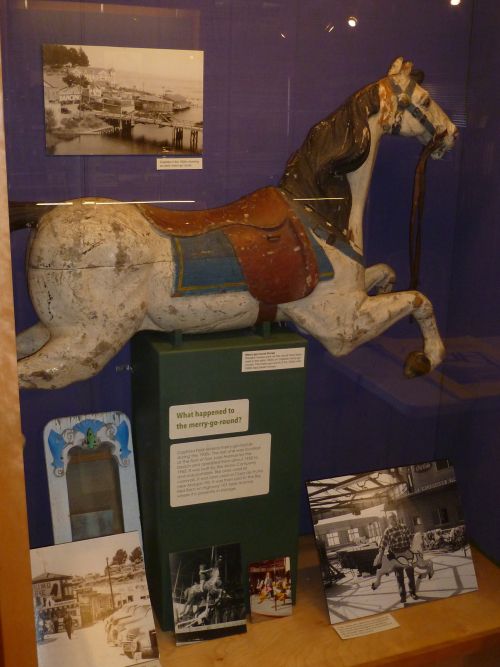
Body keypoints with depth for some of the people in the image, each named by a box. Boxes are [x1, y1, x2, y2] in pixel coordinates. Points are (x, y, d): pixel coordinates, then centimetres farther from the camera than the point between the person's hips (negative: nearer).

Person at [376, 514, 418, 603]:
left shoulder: (403, 527, 4)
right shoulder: (388, 531, -4)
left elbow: (410, 538, 7)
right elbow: (383, 543, -12)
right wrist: (380, 555, -20)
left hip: (407, 553, 2)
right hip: (396, 555, -2)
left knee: (410, 574, 10)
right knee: (399, 576, 5)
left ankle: (413, 592, 25)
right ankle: (402, 595, 15)